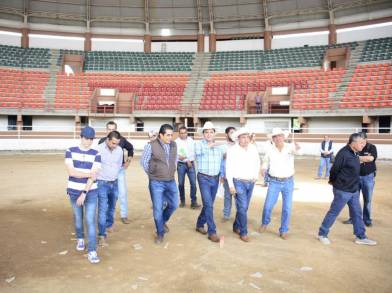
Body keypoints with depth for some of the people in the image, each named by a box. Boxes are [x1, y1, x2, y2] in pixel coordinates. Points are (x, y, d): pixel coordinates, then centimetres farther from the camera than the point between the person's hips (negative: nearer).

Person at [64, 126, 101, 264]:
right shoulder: (70, 151, -4)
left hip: (91, 192, -1)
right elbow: (71, 172, -15)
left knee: (90, 221, -6)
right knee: (78, 217, 17)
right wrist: (89, 174, -18)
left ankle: (92, 251, -3)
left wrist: (84, 194, -18)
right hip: (74, 191, 1)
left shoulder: (96, 154, -5)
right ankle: (80, 239, 43)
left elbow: (93, 176, -12)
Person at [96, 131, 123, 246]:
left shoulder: (119, 150, -1)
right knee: (102, 209, -8)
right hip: (102, 183, -5)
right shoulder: (99, 149, -16)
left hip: (114, 183, 5)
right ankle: (102, 235, -3)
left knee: (112, 207, 19)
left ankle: (109, 224, 42)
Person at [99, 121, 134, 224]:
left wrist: (129, 160, 9)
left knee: (123, 193, 2)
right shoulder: (102, 141, -6)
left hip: (120, 170, 0)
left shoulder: (122, 140, -4)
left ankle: (124, 216, 16)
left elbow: (130, 148, 15)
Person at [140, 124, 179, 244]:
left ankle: (163, 221, 41)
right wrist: (151, 174, 4)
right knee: (158, 208, 2)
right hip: (156, 183, -5)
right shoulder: (151, 145, -14)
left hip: (171, 181, 5)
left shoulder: (174, 145, 0)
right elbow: (143, 161, -4)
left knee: (174, 204, 13)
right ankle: (160, 233, 21)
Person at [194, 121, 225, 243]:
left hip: (215, 179, 5)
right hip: (204, 178, -5)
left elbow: (222, 161, 16)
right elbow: (197, 151, -33)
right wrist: (208, 146, -45)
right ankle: (212, 232, -3)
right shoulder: (199, 144, -9)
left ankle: (200, 225, 32)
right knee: (208, 204, -11)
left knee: (209, 204, 14)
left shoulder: (219, 146, 7)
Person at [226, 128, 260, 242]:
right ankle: (243, 233, 8)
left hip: (251, 182, 5)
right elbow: (229, 169, -10)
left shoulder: (253, 148, -1)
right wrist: (231, 185, -12)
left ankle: (236, 227, 32)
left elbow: (257, 162, 16)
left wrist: (256, 175, 6)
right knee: (242, 207, -6)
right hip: (238, 182, -4)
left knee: (243, 207, 14)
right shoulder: (232, 150, -13)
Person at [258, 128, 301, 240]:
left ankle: (284, 231, 22)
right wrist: (263, 169, -3)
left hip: (288, 182, -1)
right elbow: (266, 161, 17)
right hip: (274, 182, 1)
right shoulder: (270, 150, -2)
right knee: (267, 206, 2)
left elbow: (297, 151, -34)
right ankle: (265, 223, 31)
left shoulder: (290, 147, -10)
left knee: (287, 208, 4)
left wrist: (297, 148, -58)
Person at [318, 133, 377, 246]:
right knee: (333, 212, 3)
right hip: (343, 190, -8)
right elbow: (335, 169, -16)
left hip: (354, 190, 8)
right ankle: (322, 234, 17)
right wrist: (333, 181, -1)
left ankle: (361, 237, 28)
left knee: (357, 213, 15)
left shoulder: (354, 153, 6)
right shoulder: (343, 153, -22)